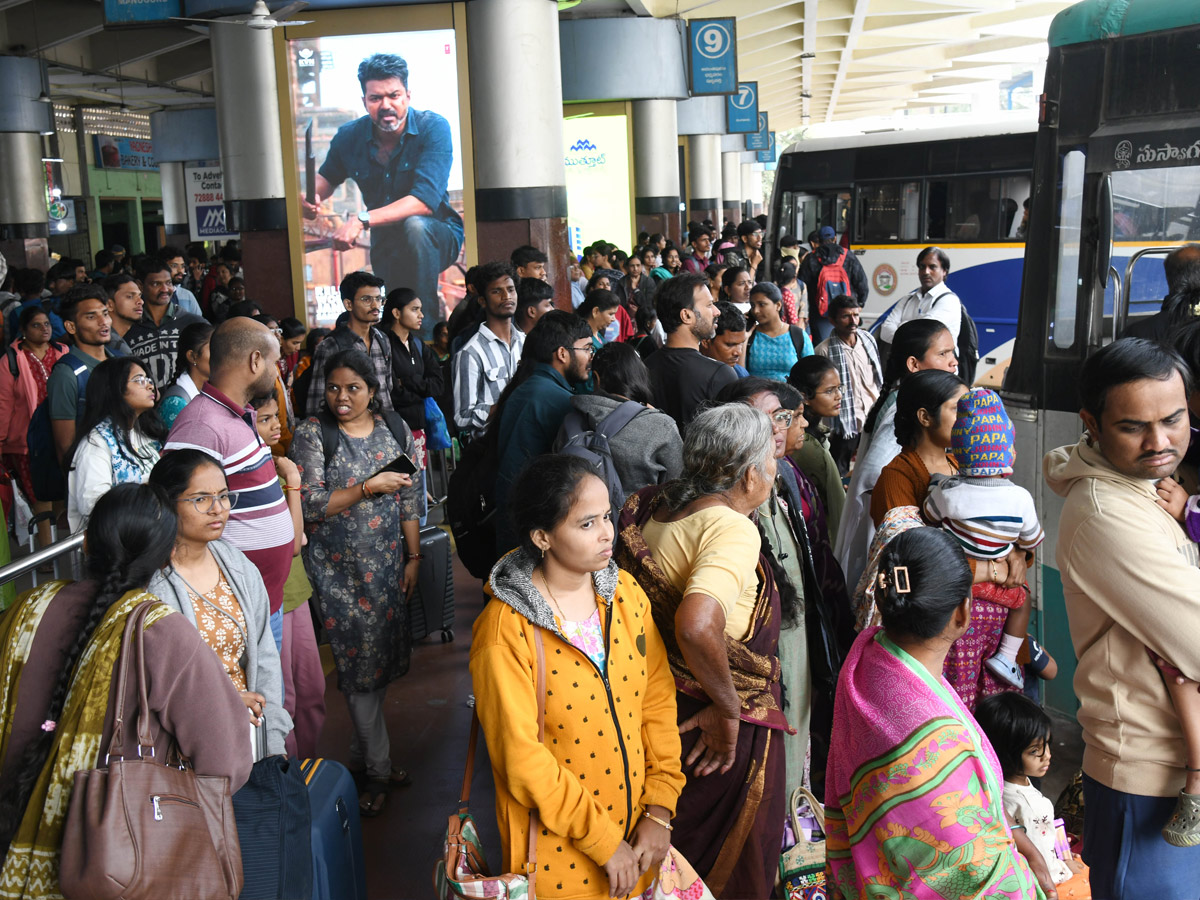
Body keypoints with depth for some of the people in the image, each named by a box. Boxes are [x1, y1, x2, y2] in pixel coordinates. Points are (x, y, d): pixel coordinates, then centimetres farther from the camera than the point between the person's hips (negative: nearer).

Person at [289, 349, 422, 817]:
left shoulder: (394, 432, 6)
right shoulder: (312, 433, -5)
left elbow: (410, 501, 8)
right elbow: (310, 504, -12)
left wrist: (413, 557, 4)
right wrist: (369, 487, -19)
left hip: (387, 564, 4)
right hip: (338, 567, -4)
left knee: (382, 657, 9)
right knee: (360, 659, -4)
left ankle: (361, 755, 26)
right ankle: (378, 768, 9)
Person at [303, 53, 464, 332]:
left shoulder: (433, 128, -18)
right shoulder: (350, 137, -5)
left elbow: (425, 200, -31)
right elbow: (327, 177, 17)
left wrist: (362, 220, -37)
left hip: (437, 236, -4)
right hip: (387, 245, 4)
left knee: (414, 226, -36)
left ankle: (427, 328, -26)